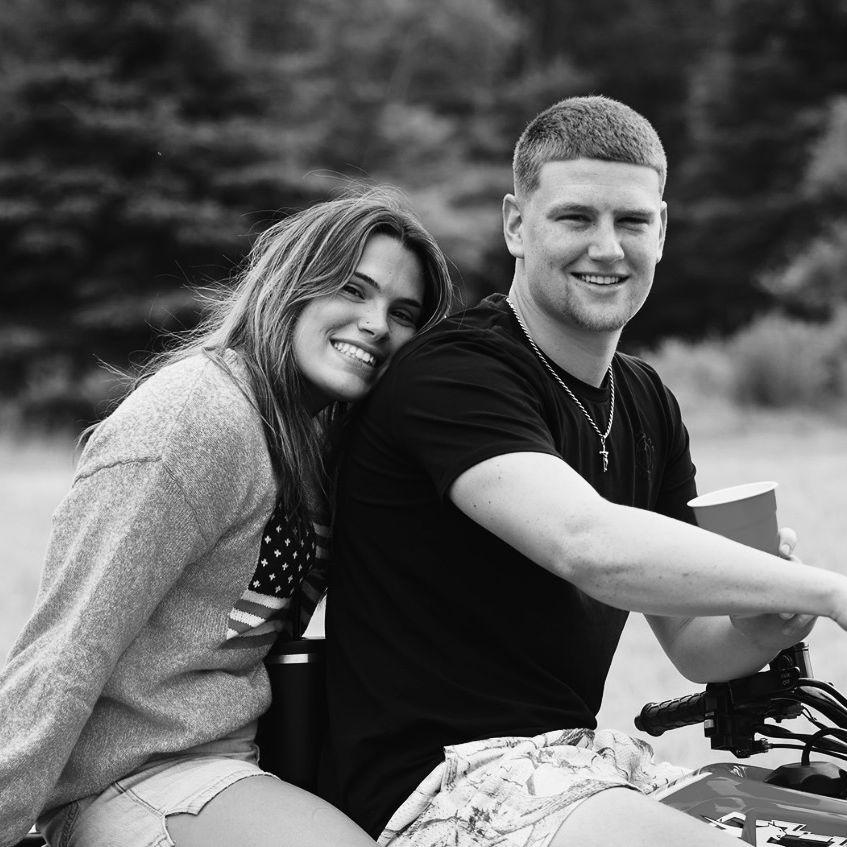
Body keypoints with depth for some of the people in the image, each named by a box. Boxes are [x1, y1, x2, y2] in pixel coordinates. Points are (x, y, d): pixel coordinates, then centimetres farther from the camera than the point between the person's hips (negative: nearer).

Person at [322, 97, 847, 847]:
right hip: (445, 777, -8)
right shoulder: (453, 375, -14)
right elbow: (589, 545, -31)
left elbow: (695, 645, 14)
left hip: (582, 755, 8)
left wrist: (769, 623, -9)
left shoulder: (646, 404, 13)